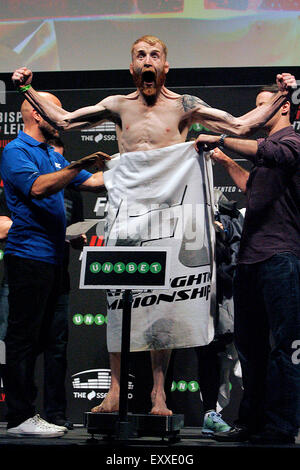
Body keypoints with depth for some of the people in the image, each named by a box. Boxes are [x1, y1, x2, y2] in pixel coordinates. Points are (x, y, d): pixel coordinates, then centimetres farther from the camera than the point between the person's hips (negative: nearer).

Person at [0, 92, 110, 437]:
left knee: (38, 338, 10)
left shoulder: (52, 155, 21)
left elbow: (91, 182, 24)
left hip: (50, 255, 9)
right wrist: (78, 166, -29)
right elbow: (37, 187, -23)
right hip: (28, 254, -9)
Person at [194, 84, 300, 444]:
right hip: (250, 256, 10)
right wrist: (226, 162, 34)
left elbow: (269, 154, -23)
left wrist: (222, 140, -15)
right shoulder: (268, 145, 26)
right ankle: (252, 421, 16)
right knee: (249, 343, 10)